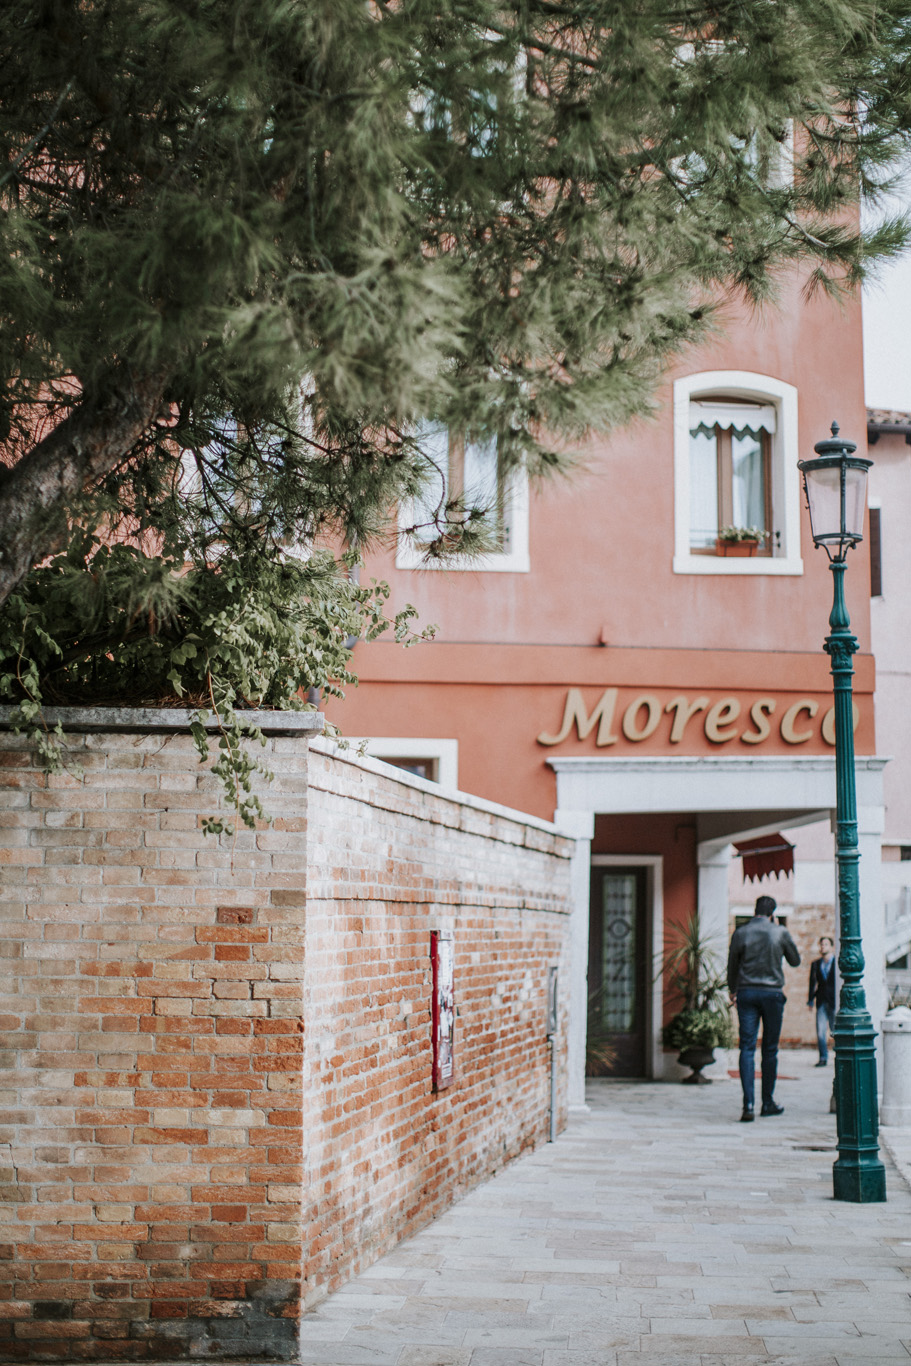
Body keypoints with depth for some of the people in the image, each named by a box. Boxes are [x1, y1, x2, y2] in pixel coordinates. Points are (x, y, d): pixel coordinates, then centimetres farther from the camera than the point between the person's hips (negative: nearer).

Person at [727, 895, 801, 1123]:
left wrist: (732, 990, 23)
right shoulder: (780, 932, -2)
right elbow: (795, 960, 10)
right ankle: (768, 1102, 16)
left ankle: (748, 1104, -14)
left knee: (747, 1048, -3)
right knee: (770, 1049, 9)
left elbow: (732, 965, 9)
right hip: (772, 993, 0)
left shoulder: (740, 933, 1)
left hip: (746, 992, 1)